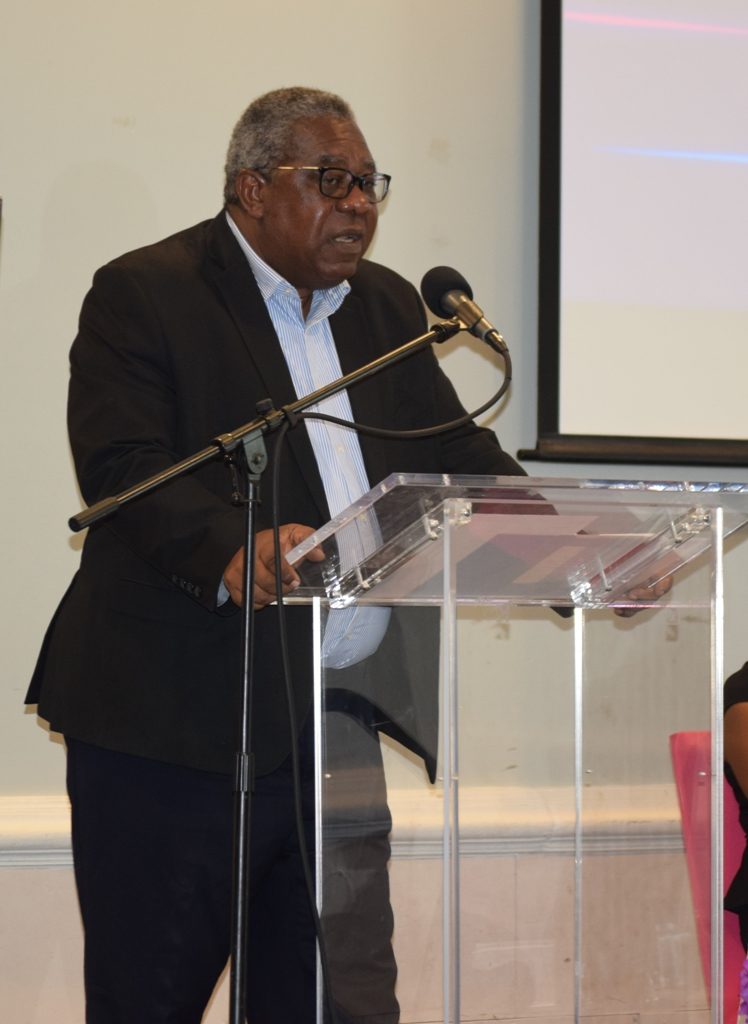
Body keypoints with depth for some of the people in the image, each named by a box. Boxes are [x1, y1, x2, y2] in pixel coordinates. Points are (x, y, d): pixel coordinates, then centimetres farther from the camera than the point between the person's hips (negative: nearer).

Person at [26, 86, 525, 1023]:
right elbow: (123, 466, -18)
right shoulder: (143, 294, -4)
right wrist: (231, 551, -37)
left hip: (332, 732, 6)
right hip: (174, 726, -6)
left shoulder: (386, 307, 17)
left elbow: (460, 460, 15)